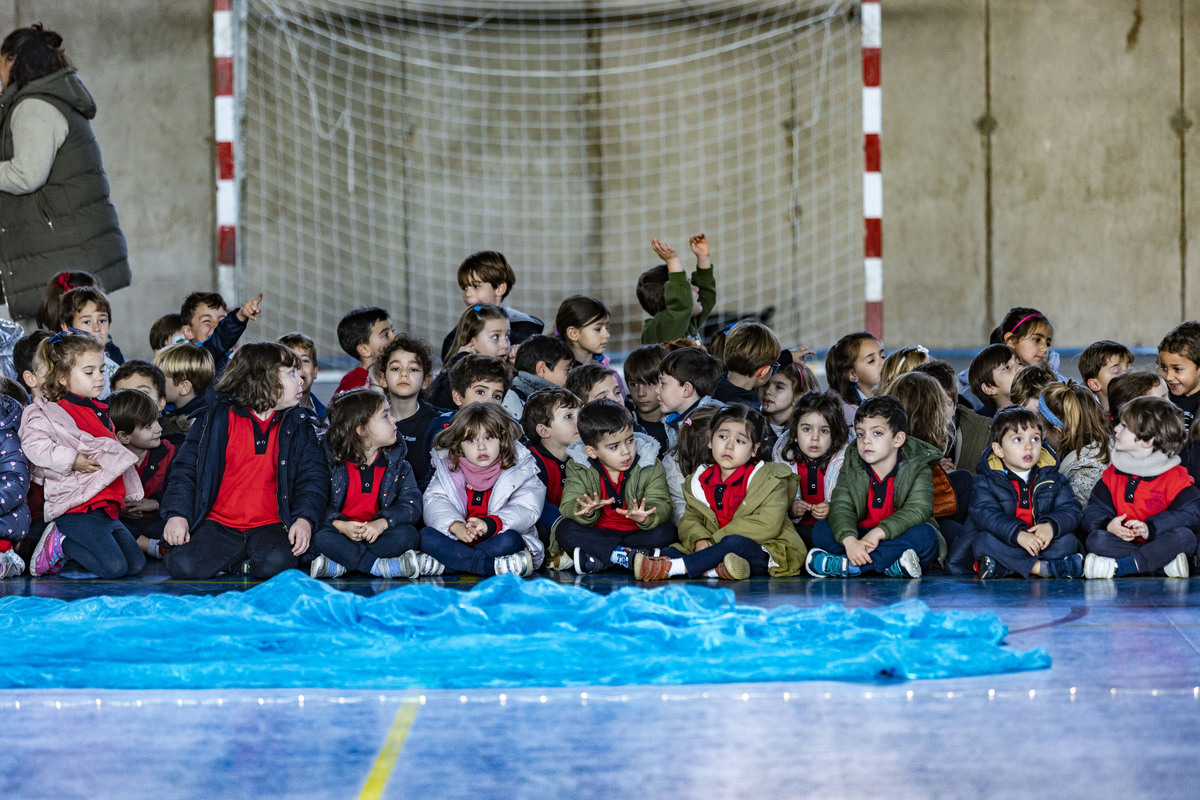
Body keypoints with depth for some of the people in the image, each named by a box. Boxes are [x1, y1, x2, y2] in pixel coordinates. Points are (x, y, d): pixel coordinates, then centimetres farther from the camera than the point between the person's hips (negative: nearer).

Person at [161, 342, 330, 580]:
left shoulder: (298, 426, 11)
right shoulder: (217, 418, 5)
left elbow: (313, 477, 6)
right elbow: (185, 469, 4)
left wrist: (304, 519, -13)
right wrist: (177, 514, -11)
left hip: (269, 526, 0)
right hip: (218, 525, 0)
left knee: (277, 562, -33)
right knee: (182, 565, -27)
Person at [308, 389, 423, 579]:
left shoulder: (397, 464, 8)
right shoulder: (331, 460, -1)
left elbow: (412, 505, -4)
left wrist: (381, 523, -23)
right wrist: (341, 526, -24)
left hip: (378, 534, 2)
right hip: (342, 534, -2)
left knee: (407, 534, -27)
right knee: (319, 536, -32)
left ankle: (338, 566, -31)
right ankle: (381, 566, -35)